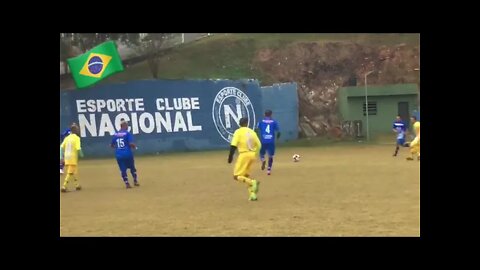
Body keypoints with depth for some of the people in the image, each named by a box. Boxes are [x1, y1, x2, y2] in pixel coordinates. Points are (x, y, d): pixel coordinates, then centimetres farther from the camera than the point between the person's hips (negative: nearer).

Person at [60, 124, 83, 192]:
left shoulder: (67, 138, 9)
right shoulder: (77, 138, -8)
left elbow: (61, 147, 4)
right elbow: (78, 149, -17)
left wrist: (61, 157, 7)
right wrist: (81, 155, 2)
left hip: (66, 157, 6)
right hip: (73, 157, -6)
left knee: (74, 171, 20)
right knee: (70, 173, -5)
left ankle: (77, 185, 27)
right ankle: (64, 186, -13)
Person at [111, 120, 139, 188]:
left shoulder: (115, 134, 8)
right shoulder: (127, 133, -7)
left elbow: (111, 145, 13)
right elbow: (131, 143, -17)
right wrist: (134, 146, 4)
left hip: (118, 155, 3)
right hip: (127, 154, -3)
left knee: (123, 169, 8)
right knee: (132, 168, 15)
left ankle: (127, 183, 1)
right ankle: (135, 181, 20)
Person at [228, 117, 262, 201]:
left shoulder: (238, 132, -2)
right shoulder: (252, 132, 12)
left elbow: (233, 145, -13)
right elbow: (259, 145, 12)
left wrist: (230, 156, -9)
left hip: (244, 154, -6)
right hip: (252, 154, 6)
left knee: (237, 176, -2)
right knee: (246, 175, 21)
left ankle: (253, 182, -25)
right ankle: (252, 194, 9)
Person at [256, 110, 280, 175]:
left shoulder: (261, 121, 5)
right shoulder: (274, 122, 3)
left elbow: (257, 129, -4)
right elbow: (278, 131, 4)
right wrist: (278, 137, 24)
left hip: (263, 141, 0)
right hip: (271, 141, 0)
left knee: (262, 153, 18)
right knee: (270, 156, 10)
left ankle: (263, 160, -14)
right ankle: (269, 169, 1)